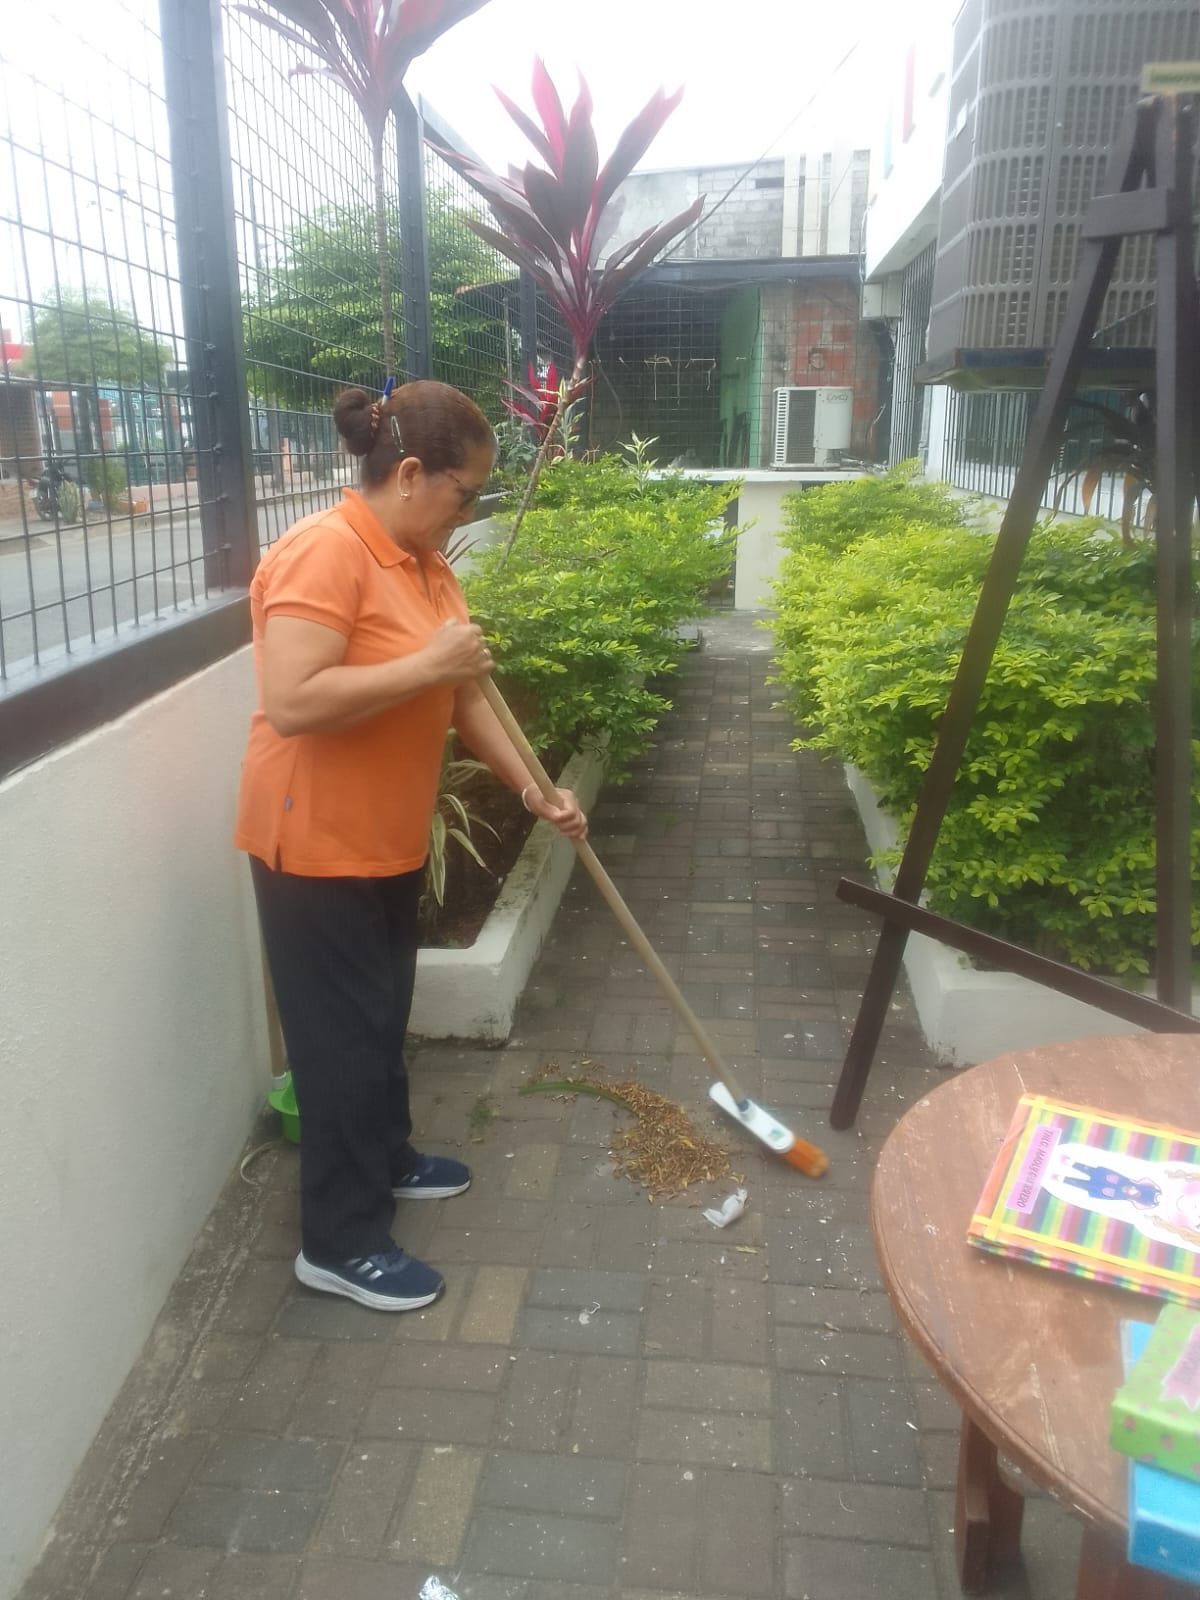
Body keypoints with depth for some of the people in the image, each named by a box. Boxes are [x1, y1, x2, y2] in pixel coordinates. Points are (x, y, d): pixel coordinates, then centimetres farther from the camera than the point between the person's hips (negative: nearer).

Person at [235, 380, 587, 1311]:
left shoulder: (425, 562, 8)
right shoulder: (324, 552, -21)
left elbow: (464, 697, 11)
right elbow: (291, 704, -31)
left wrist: (535, 791, 7)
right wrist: (426, 663, -28)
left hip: (390, 841, 9)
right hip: (314, 845, -9)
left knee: (384, 1015, 22)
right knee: (344, 1036, 2)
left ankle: (386, 1159, 43)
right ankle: (339, 1242, 18)